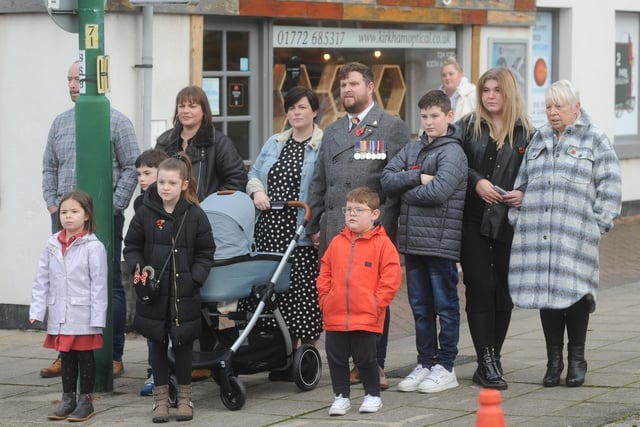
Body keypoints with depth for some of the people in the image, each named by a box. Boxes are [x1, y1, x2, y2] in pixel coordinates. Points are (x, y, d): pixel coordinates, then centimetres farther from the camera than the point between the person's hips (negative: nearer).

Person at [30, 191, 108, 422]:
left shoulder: (93, 246, -10)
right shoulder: (52, 245, 4)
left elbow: (98, 284, -11)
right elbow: (42, 279, 7)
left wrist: (97, 318, -12)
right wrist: (37, 310, 2)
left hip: (83, 316, -5)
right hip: (59, 316, 5)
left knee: (85, 357, 5)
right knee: (66, 357, 14)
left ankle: (85, 401, 15)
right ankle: (67, 400, 24)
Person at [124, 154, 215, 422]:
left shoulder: (195, 216, -5)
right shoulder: (145, 213, -3)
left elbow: (205, 254, 0)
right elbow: (132, 246, 7)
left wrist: (194, 278, -12)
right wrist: (138, 269, -9)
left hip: (184, 293, -1)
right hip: (153, 291, 1)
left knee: (183, 343, 8)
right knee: (158, 343, 8)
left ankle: (184, 396, 21)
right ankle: (160, 397, 18)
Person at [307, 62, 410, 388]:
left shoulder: (393, 128, 4)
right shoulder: (332, 132, 21)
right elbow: (319, 182, 21)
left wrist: (386, 223, -10)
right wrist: (314, 225, 13)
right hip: (335, 230, 5)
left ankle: (375, 366, 5)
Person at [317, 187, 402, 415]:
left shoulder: (382, 244, -5)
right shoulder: (337, 242, 9)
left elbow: (391, 277, -8)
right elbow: (324, 273, 15)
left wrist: (376, 302, -11)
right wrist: (325, 298, 6)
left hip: (367, 317, -5)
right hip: (335, 316, 5)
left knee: (365, 358, 3)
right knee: (336, 358, 8)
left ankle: (372, 395, 19)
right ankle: (341, 396, 20)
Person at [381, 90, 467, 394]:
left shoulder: (452, 152, -8)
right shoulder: (412, 149, 14)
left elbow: (438, 191, -20)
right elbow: (387, 178, 3)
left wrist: (406, 193, -5)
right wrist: (418, 178, -11)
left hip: (441, 242, -7)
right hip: (413, 241, 7)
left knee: (445, 306, 2)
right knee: (420, 307, 12)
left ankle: (445, 366, 8)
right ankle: (425, 364, 20)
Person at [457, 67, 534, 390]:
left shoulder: (524, 132, 7)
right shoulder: (468, 127, 6)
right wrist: (476, 182, -14)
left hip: (509, 223, 1)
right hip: (474, 221, -1)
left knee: (504, 290, 5)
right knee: (479, 288, -6)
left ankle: (493, 359, 17)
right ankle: (487, 363, -6)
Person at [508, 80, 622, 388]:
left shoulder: (595, 140, 4)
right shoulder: (538, 140, 19)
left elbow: (609, 188, -1)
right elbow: (522, 183, 21)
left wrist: (597, 224, -7)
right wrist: (517, 219, 12)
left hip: (575, 235, -4)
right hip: (537, 234, 4)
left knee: (573, 292, -5)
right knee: (545, 292, 3)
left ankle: (577, 359, 10)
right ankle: (553, 360, 13)